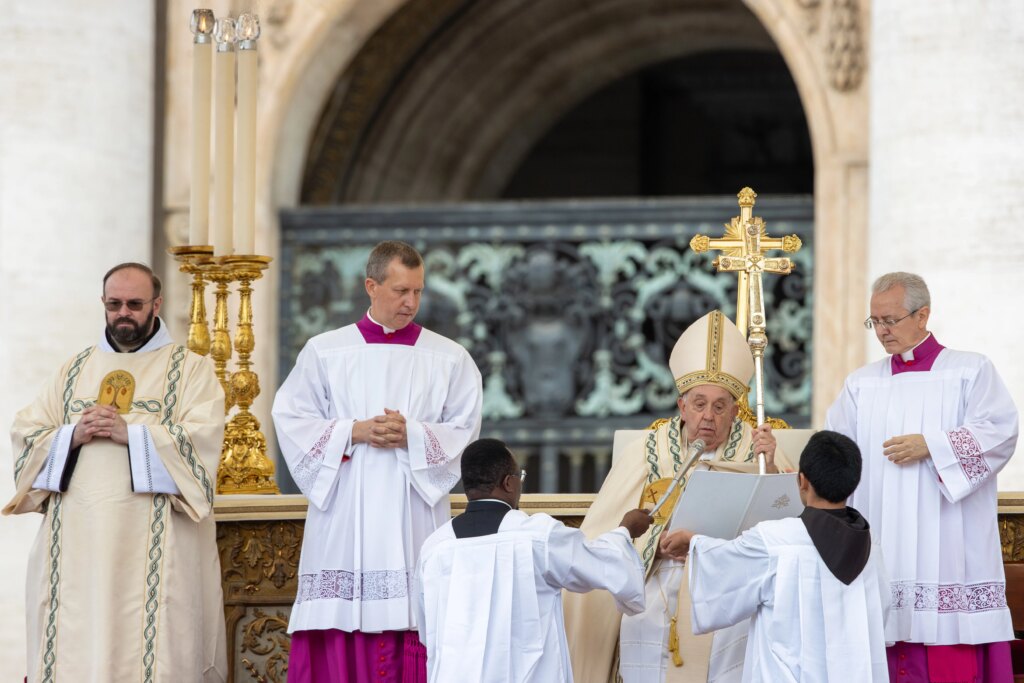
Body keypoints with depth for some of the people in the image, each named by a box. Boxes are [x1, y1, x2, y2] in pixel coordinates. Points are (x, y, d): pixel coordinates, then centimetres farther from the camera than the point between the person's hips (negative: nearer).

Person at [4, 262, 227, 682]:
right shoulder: (74, 371, 20)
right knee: (73, 648, -3)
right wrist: (71, 437, -7)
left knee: (149, 645, -10)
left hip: (151, 544, -3)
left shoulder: (190, 370, 8)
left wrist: (131, 434, -15)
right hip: (75, 542, 3)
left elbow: (202, 439, -7)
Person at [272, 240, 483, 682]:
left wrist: (411, 435, -13)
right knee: (339, 640, -6)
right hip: (343, 517, 0)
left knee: (414, 631, -6)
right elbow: (291, 419, 3)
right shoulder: (325, 352, 8)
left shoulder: (449, 359, 8)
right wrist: (353, 432, -10)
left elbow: (464, 430, 3)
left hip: (413, 517, 0)